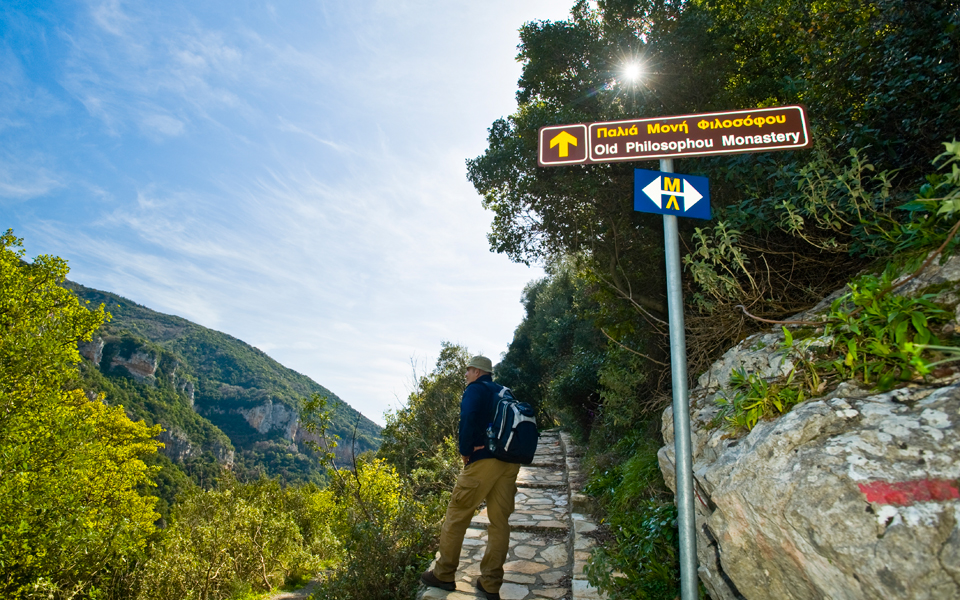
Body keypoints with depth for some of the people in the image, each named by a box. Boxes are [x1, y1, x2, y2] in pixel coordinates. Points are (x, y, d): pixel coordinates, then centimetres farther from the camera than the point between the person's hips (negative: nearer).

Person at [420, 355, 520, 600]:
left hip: (483, 460, -7)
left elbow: (468, 418, -19)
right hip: (510, 462, 7)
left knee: (456, 515, 6)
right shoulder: (504, 393, 19)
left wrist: (465, 451, -9)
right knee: (499, 521, 9)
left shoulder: (475, 389, -2)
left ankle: (444, 574, 16)